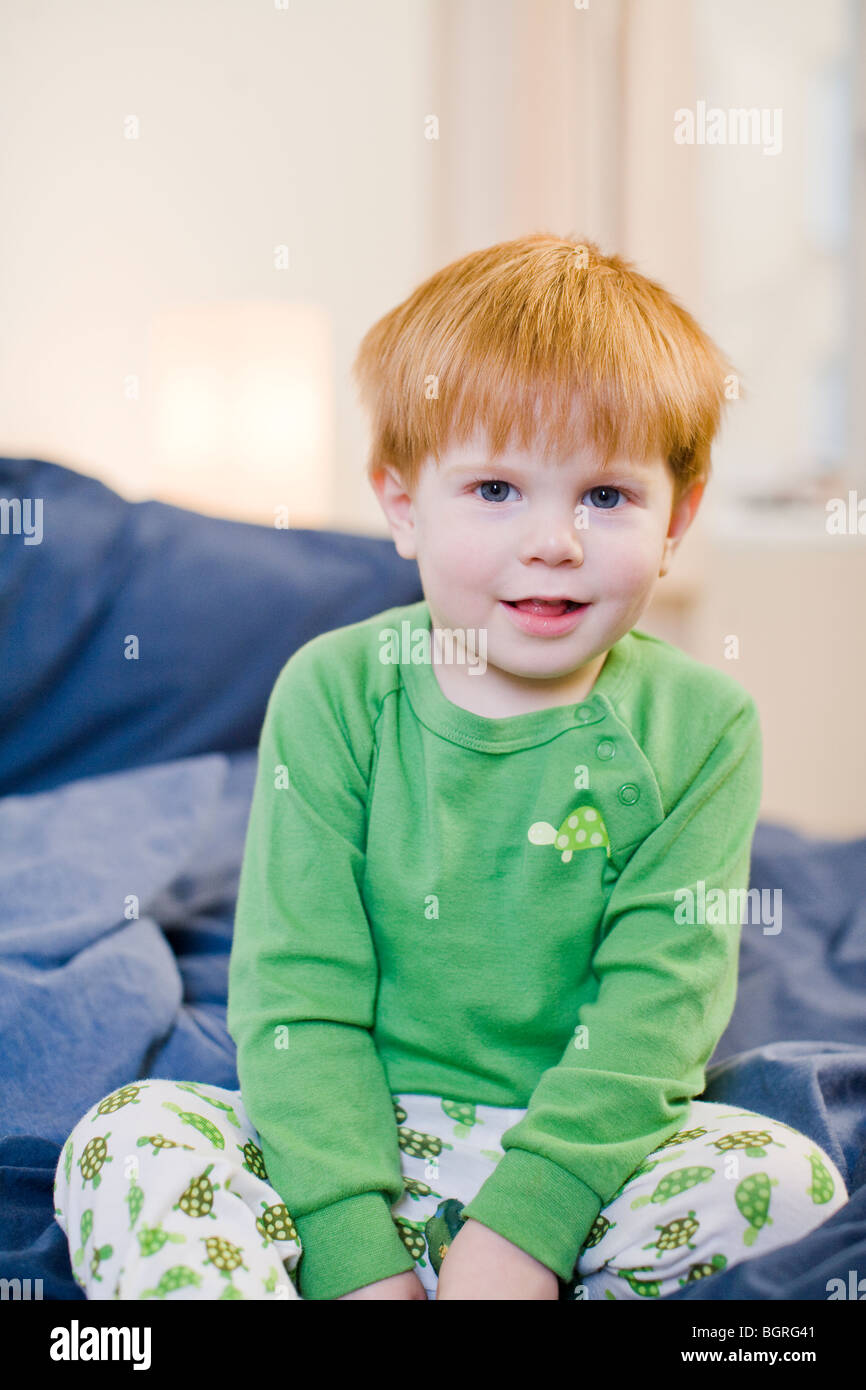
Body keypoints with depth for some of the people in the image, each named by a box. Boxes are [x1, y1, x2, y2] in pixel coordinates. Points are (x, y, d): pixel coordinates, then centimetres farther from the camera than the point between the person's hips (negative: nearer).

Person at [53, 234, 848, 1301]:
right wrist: (357, 1253, -20)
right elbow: (298, 993, -9)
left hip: (581, 1151, 0)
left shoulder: (700, 727, -5)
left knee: (787, 1178, -26)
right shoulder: (332, 695, -5)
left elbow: (657, 1005, -10)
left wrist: (522, 1226, -22)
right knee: (124, 1143, -23)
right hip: (354, 1142, 0)